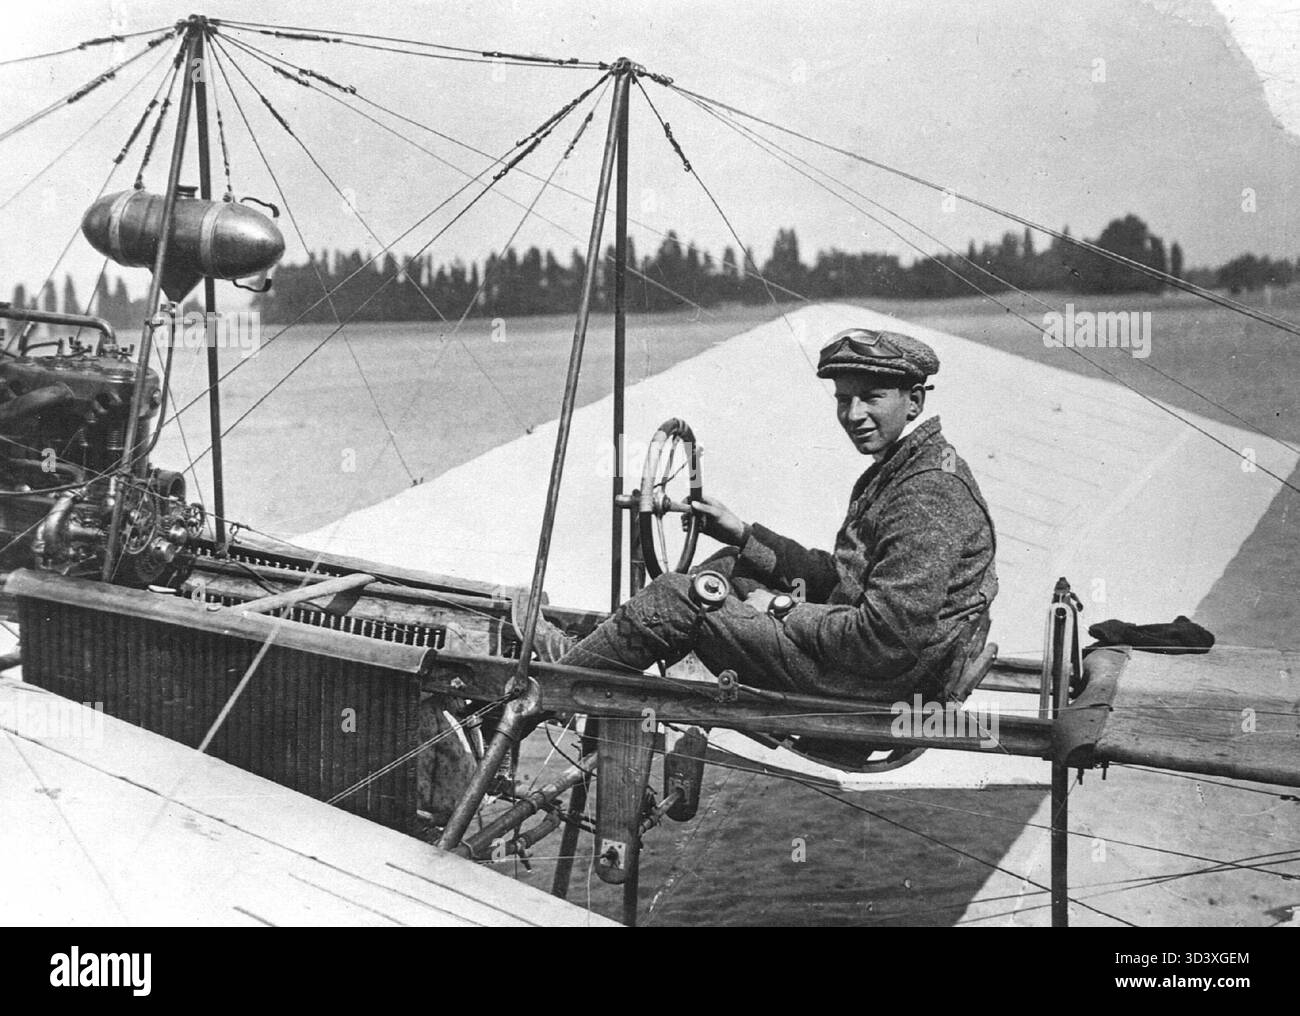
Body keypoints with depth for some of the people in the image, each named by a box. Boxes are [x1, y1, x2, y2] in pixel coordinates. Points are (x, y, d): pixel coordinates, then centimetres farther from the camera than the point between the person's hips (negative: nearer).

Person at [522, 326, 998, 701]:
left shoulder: (930, 490, -21)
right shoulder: (896, 469, 12)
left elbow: (889, 641, -27)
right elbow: (839, 578, 18)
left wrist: (781, 610, -14)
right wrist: (743, 535, 14)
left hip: (873, 685, -10)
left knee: (677, 599, -7)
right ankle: (587, 655, 17)